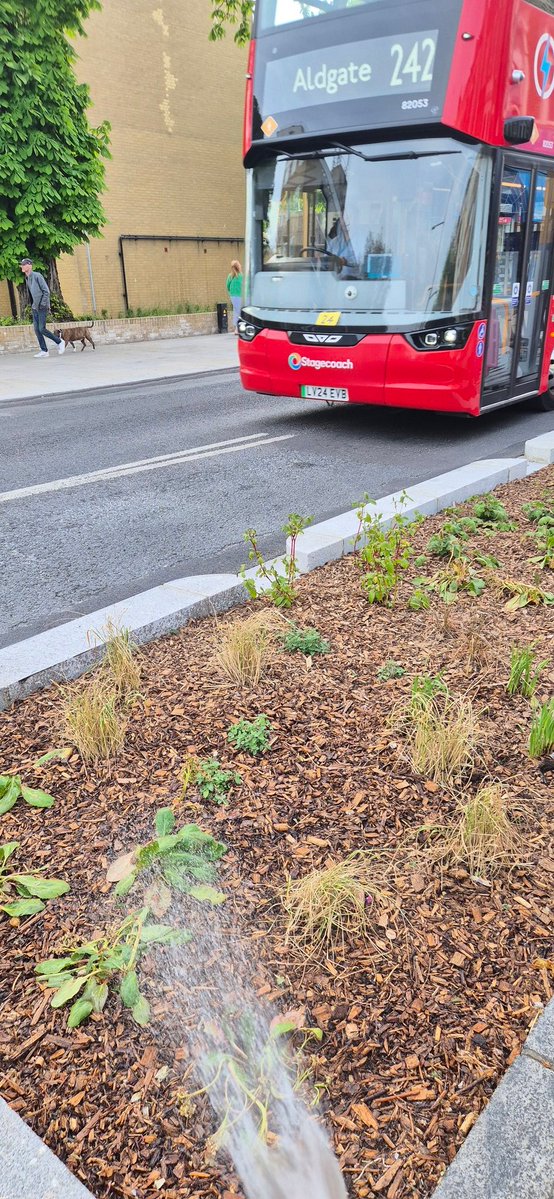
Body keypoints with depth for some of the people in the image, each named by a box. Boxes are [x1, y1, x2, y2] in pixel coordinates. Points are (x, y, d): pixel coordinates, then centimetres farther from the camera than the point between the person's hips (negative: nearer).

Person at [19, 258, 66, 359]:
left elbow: (46, 291, -14)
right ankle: (44, 351, 5)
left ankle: (59, 342, 7)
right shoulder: (27, 278, 14)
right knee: (36, 329, 1)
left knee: (42, 329, -12)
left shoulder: (37, 276, -10)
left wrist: (43, 304, -16)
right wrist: (32, 306, 12)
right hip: (35, 308, 8)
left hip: (42, 307, -8)